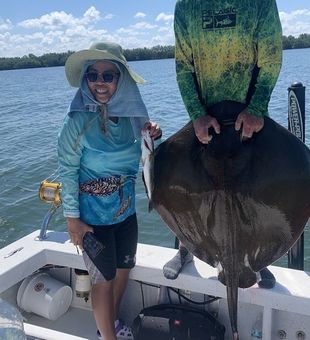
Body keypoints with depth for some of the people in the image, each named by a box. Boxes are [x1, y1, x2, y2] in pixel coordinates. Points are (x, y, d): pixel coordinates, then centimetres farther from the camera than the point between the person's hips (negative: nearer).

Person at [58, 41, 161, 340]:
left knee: (123, 269, 21)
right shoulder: (78, 120, -18)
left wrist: (150, 137, -8)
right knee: (104, 278, 9)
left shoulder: (130, 116, -3)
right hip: (93, 217, -6)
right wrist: (72, 219, -15)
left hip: (126, 212, 6)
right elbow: (67, 172, -15)